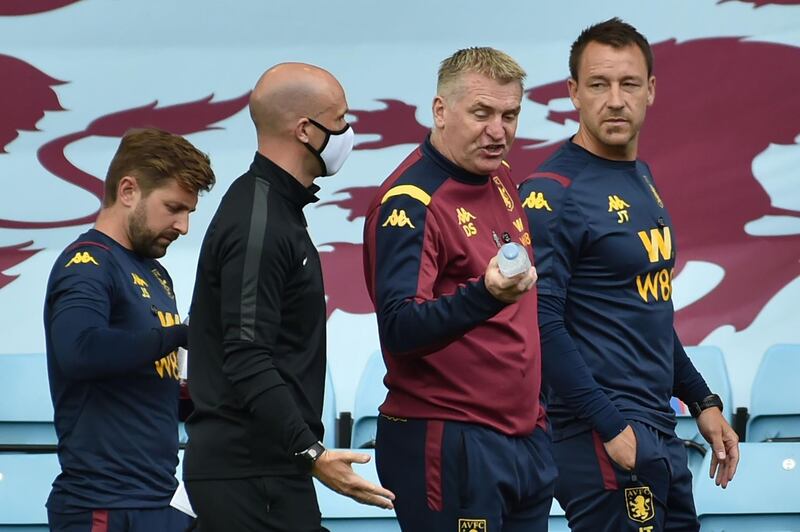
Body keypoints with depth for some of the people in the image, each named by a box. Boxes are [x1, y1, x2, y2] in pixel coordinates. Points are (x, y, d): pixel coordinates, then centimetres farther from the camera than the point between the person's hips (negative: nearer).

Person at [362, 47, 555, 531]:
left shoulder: (501, 179, 11)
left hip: (526, 436, 8)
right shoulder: (411, 202, -14)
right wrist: (485, 296, -38)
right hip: (449, 447, -8)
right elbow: (399, 329, -23)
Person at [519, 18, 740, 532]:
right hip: (603, 442, -8)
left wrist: (702, 401, 19)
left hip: (661, 433, 8)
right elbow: (542, 325, -19)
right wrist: (612, 429, -19)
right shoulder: (552, 194, -13)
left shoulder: (642, 177, 13)